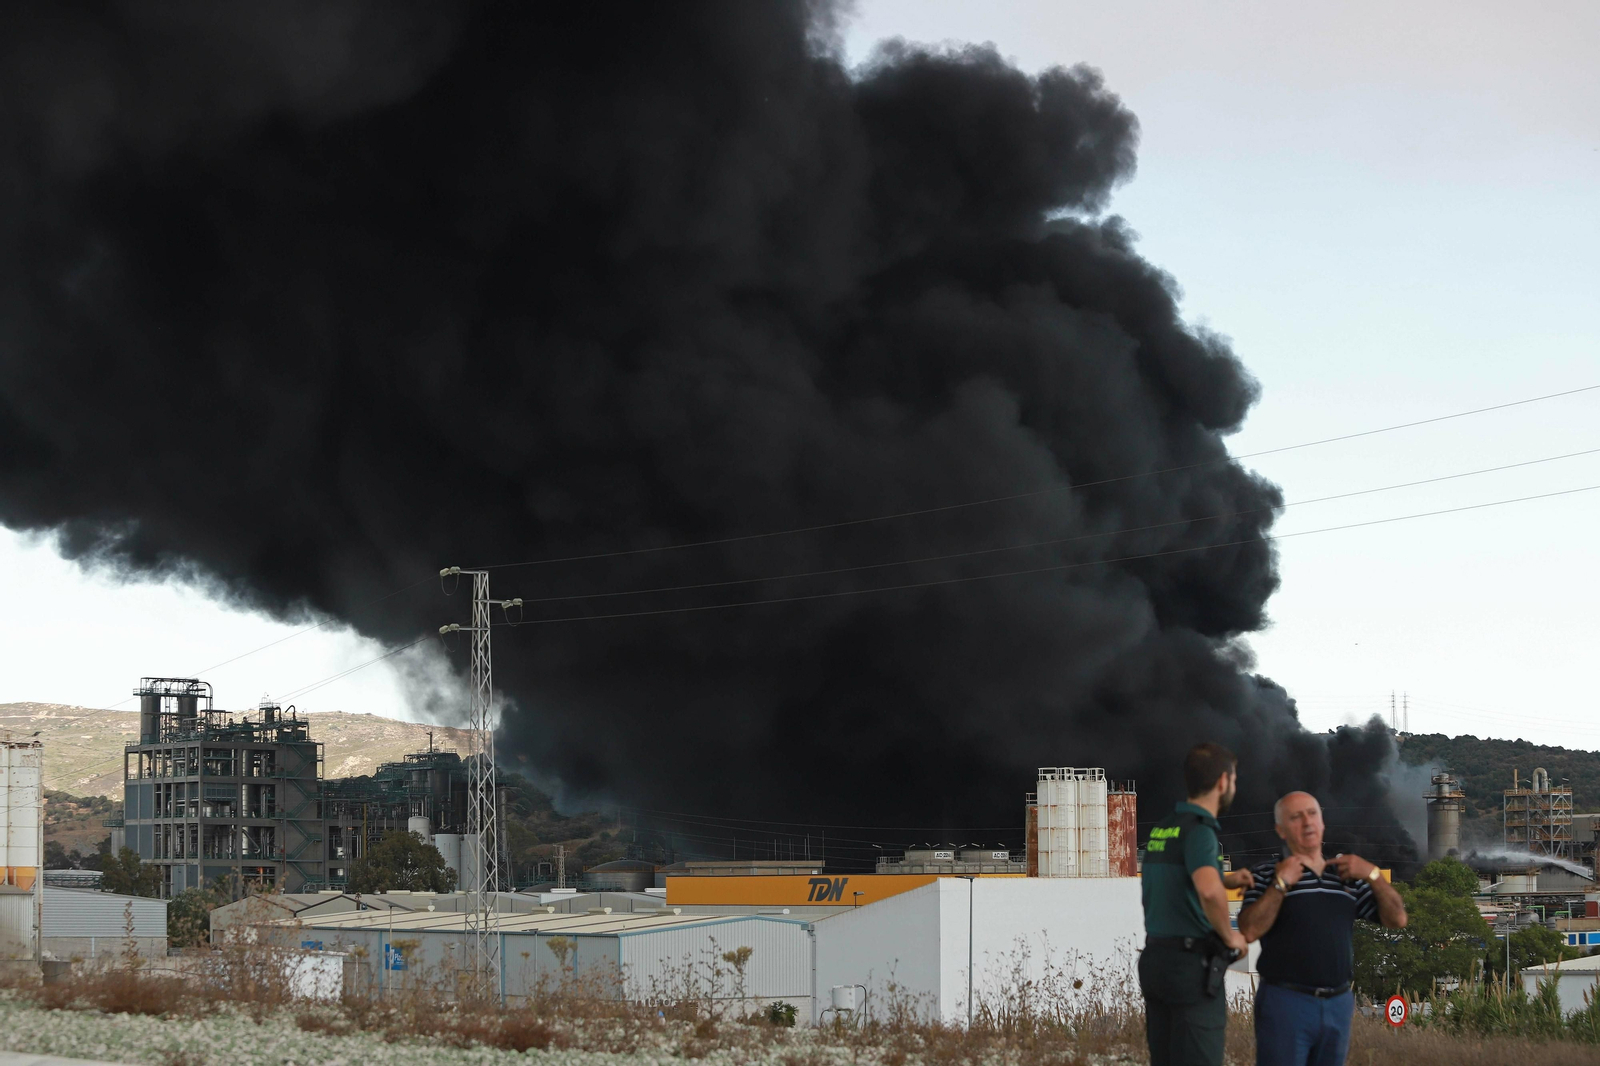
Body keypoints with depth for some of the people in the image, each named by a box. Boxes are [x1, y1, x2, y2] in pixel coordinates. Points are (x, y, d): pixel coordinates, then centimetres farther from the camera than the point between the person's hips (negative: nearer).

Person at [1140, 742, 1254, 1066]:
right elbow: (1209, 891, -32)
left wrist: (1224, 880, 27)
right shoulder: (1199, 830, -13)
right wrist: (1229, 936, -15)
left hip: (1155, 957, 8)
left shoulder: (1162, 830, 13)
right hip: (1192, 965, -8)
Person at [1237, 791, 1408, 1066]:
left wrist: (1373, 874, -3)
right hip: (1285, 1002, -4)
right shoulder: (1267, 876, 1)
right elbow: (1250, 931, -13)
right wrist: (1281, 884, -15)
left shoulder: (1347, 877, 14)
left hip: (1338, 1004, 4)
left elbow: (1397, 919, 9)